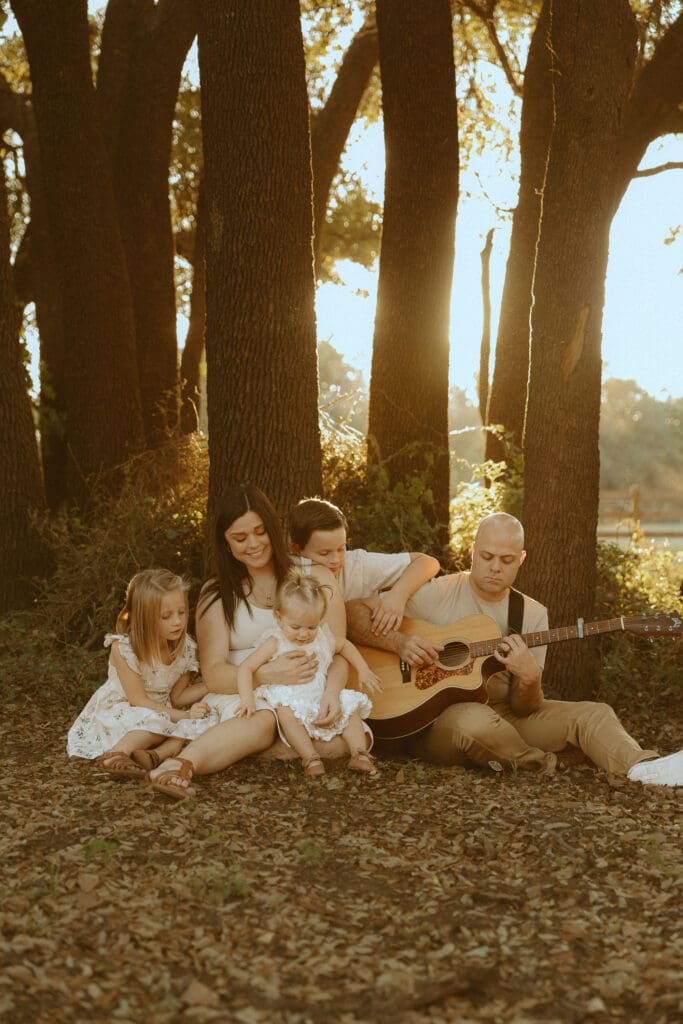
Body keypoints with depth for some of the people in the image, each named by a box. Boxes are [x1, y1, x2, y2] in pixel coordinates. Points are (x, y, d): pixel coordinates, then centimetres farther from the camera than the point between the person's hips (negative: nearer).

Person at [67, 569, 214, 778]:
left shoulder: (186, 648, -7)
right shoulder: (123, 648, -21)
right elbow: (138, 700, -22)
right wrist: (183, 715, -27)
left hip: (163, 711, 5)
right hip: (119, 713, -5)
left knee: (203, 719, -22)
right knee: (158, 721, -36)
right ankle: (117, 753, -33)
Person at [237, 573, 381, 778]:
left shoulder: (323, 639, 6)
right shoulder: (276, 643, -9)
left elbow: (345, 645, 27)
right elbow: (246, 667, -12)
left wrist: (363, 671, 19)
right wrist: (247, 699, -26)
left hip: (321, 699, 6)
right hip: (289, 701, -5)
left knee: (351, 711, -9)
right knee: (286, 713, -36)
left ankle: (359, 754, -9)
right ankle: (310, 759, -35)